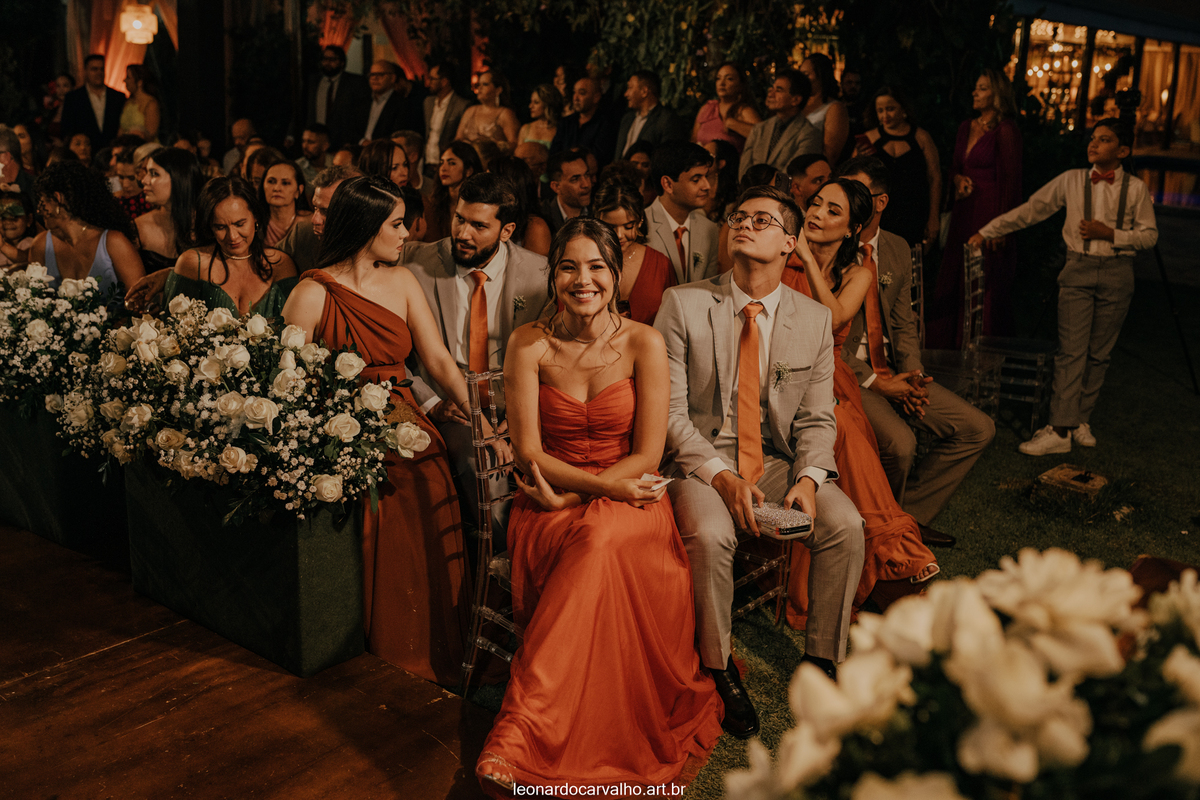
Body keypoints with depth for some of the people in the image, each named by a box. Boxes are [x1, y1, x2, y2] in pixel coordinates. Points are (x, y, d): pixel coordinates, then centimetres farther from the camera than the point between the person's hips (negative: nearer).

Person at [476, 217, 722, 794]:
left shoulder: (644, 344, -2)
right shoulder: (529, 343, 0)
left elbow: (646, 455, -5)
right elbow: (528, 453, -4)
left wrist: (570, 494, -15)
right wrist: (609, 486, -16)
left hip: (628, 500, 0)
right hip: (550, 502, 0)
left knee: (600, 540, -37)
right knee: (597, 546, -36)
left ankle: (516, 730, -35)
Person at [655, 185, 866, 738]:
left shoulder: (815, 319, 4)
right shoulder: (682, 305, -4)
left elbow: (817, 418, 5)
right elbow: (670, 411, -7)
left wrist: (808, 478, -16)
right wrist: (721, 476, -20)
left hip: (779, 459, 3)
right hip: (701, 459, -3)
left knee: (846, 525, -21)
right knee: (709, 535, -32)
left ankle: (821, 661, 1)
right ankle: (719, 670, -7)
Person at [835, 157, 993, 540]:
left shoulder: (897, 249, 10)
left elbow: (904, 323, 14)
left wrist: (911, 373, -5)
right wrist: (874, 382, -16)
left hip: (892, 371, 7)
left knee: (977, 428, -1)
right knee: (899, 443, -30)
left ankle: (909, 515, 9)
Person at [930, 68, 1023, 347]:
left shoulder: (1006, 130, -9)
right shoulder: (966, 127, 13)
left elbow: (1010, 180, -13)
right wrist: (958, 179, 0)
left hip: (989, 212, -8)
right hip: (964, 212, 8)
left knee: (986, 289, -1)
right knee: (953, 282, 10)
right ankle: (952, 347, 20)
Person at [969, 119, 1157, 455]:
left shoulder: (1135, 188, 1)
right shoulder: (1072, 180, 2)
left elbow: (1149, 235, 3)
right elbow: (1031, 209, 3)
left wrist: (1110, 234, -12)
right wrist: (987, 231, -1)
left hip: (1116, 273, 1)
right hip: (1078, 268, 0)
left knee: (1099, 353, 5)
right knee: (1071, 351, -7)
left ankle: (1081, 420, 16)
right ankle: (1060, 430, -10)